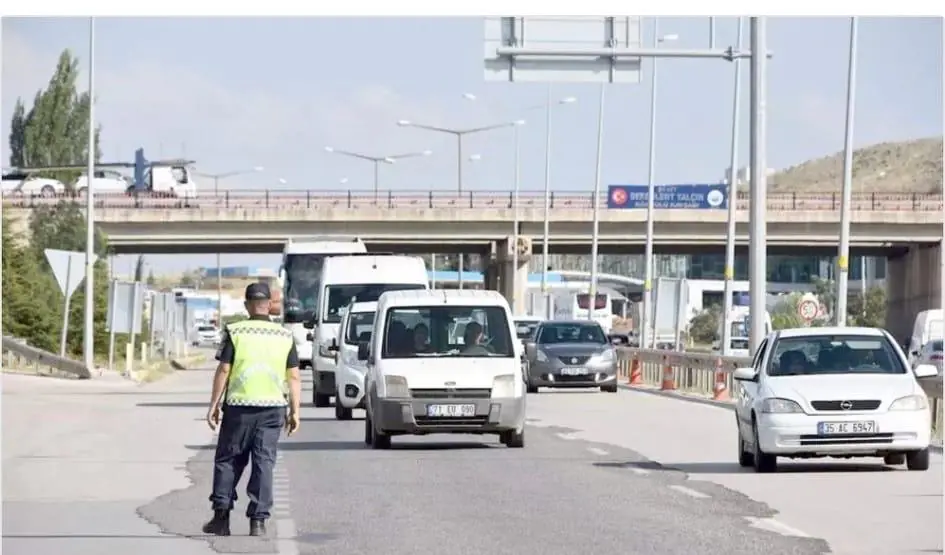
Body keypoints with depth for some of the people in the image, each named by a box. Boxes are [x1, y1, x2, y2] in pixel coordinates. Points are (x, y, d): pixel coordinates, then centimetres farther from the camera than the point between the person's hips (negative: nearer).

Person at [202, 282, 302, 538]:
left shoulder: (235, 332, -2)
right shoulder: (285, 336, 5)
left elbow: (223, 371, -4)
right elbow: (294, 377, 4)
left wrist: (214, 405, 1)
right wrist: (295, 411, 8)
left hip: (239, 405, -2)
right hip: (272, 406, 2)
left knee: (227, 460, 9)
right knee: (264, 463, 3)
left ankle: (221, 517, 7)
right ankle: (258, 521, -1)